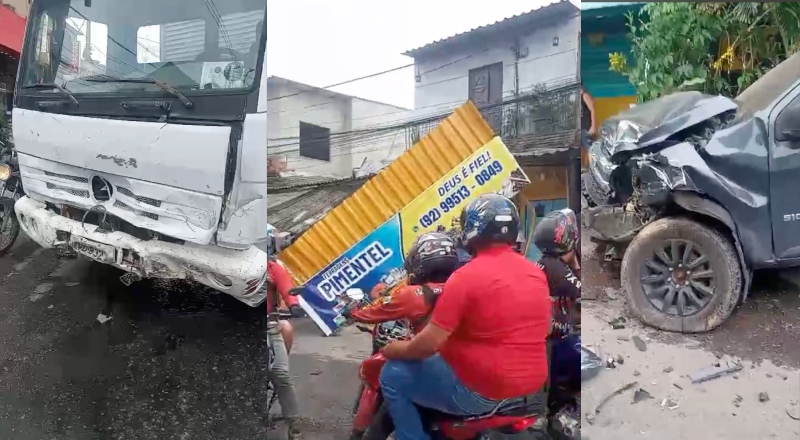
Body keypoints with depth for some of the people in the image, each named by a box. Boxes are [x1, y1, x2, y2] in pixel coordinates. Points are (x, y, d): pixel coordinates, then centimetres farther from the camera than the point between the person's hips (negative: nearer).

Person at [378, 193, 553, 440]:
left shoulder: (466, 276, -18)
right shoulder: (536, 273, 3)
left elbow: (429, 344, -19)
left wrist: (395, 349, 1)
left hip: (482, 392, -8)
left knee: (393, 375, 6)